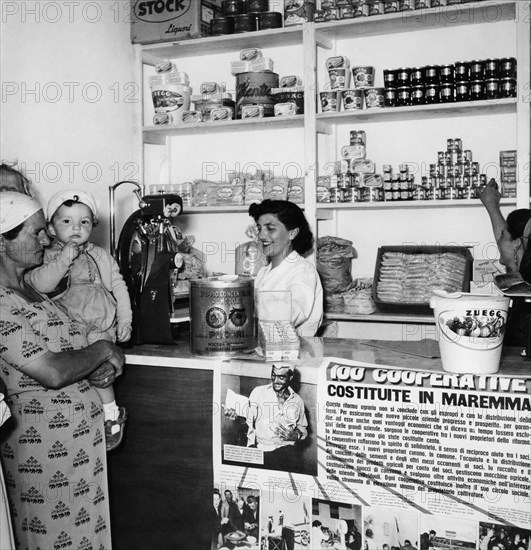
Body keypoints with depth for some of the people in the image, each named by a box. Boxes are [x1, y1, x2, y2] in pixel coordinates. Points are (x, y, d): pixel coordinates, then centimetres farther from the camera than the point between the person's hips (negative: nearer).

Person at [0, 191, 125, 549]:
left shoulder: (30, 289, 9)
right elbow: (53, 373, -27)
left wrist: (104, 368, -4)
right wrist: (103, 351, -11)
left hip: (81, 433, 9)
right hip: (44, 443, -9)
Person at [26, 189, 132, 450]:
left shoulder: (100, 256, 9)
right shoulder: (46, 257, 3)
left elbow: (118, 287, 12)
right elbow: (39, 284, -16)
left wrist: (125, 320, 5)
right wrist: (63, 260, -24)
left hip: (100, 330, -1)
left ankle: (112, 415, 0)